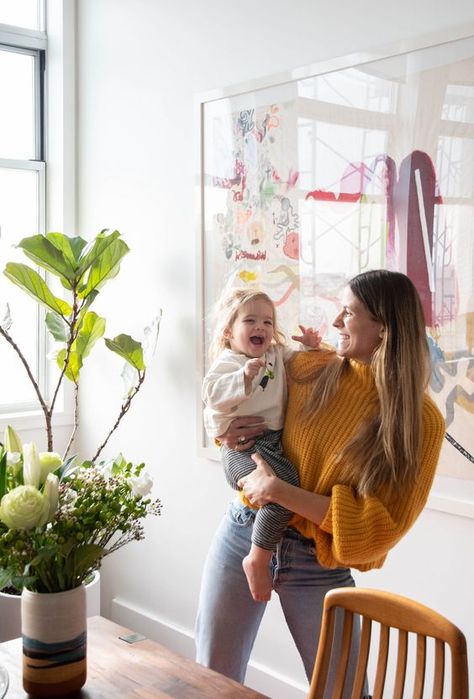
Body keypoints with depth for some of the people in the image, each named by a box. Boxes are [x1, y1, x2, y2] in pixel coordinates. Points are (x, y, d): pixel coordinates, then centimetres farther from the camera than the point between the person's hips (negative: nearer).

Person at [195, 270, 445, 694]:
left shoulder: (421, 421, -11)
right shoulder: (306, 370, -3)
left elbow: (383, 522, -14)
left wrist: (280, 491, -19)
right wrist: (228, 431, -7)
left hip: (321, 568, -2)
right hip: (245, 532, 2)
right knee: (212, 683, 13)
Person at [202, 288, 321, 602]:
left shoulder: (278, 355, 20)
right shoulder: (227, 362, -1)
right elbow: (213, 394, -16)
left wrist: (311, 346, 11)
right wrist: (244, 376, -28)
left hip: (276, 441, 8)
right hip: (243, 447, -8)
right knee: (285, 486, -29)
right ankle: (258, 559, -16)